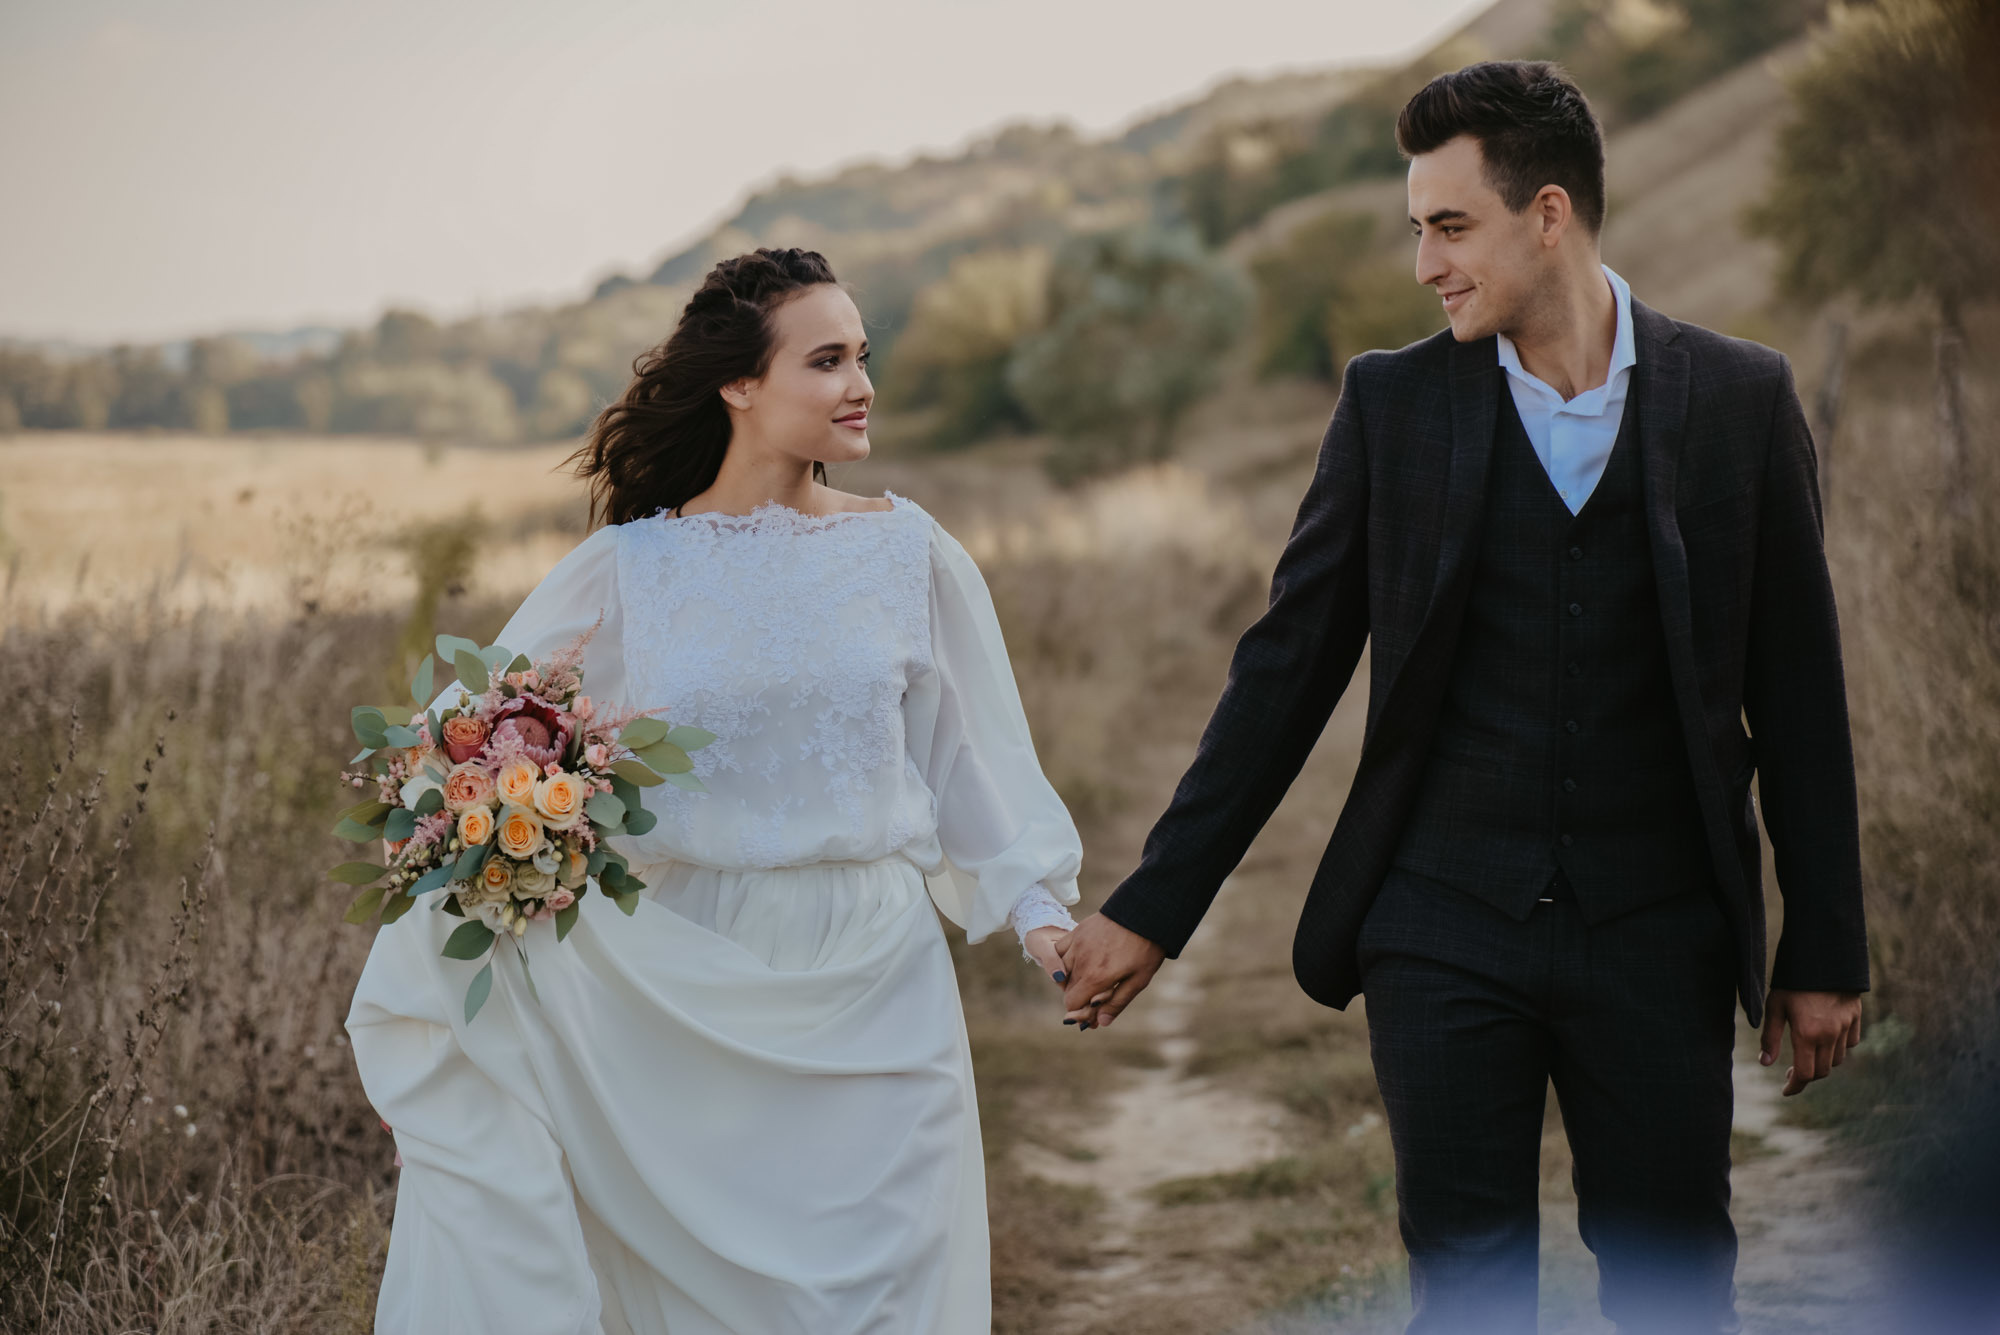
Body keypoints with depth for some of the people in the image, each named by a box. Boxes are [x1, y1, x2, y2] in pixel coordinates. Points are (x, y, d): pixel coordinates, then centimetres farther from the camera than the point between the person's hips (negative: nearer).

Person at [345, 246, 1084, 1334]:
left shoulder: (912, 556, 2)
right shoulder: (629, 568, -1)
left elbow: (974, 754, 7)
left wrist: (1037, 904, -3)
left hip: (866, 988, 1)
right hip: (686, 984, -1)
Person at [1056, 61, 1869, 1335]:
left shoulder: (1739, 398, -1)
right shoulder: (1395, 402, 1)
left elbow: (1798, 691, 3)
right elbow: (1288, 666, 3)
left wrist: (1826, 949, 4)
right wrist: (1155, 907, 1)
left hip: (1658, 939, 0)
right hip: (1446, 932, 0)